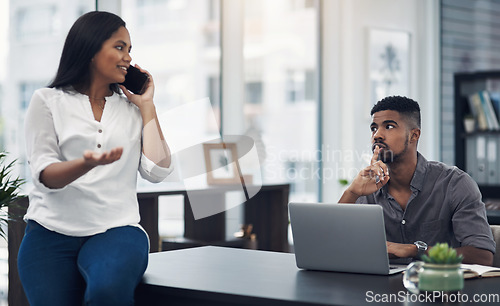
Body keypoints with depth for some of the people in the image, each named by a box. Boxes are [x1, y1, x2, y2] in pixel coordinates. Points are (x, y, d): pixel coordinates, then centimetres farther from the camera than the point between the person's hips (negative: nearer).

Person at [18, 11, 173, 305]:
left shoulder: (132, 108, 17)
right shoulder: (48, 101, 9)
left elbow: (157, 171, 4)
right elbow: (45, 175, -3)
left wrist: (147, 105, 9)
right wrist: (88, 163, -24)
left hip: (116, 229, 1)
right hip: (52, 231, 0)